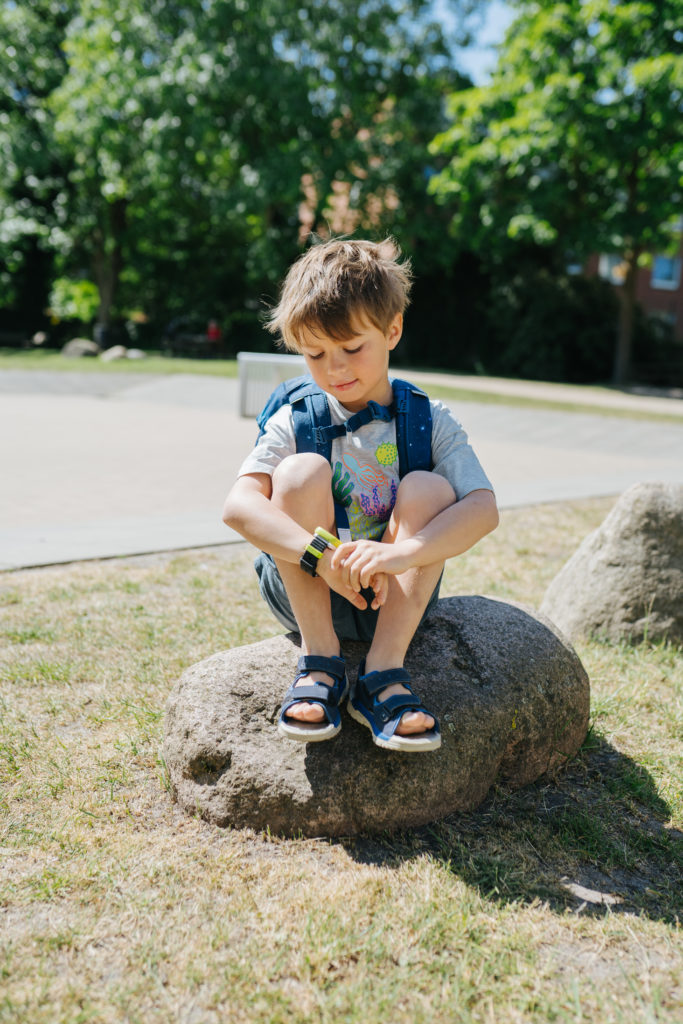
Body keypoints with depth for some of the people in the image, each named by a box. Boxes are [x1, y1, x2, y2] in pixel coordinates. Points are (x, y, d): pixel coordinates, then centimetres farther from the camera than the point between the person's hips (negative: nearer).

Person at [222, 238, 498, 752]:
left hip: (394, 598, 1)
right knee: (302, 470, -23)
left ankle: (384, 671, -24)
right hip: (306, 592, 0)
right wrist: (321, 554, -35)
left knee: (429, 488, -23)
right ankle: (320, 661, -19)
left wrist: (400, 554, -35)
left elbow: (483, 508, -18)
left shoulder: (431, 421, -1)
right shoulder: (294, 422, -2)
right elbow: (239, 506, -19)